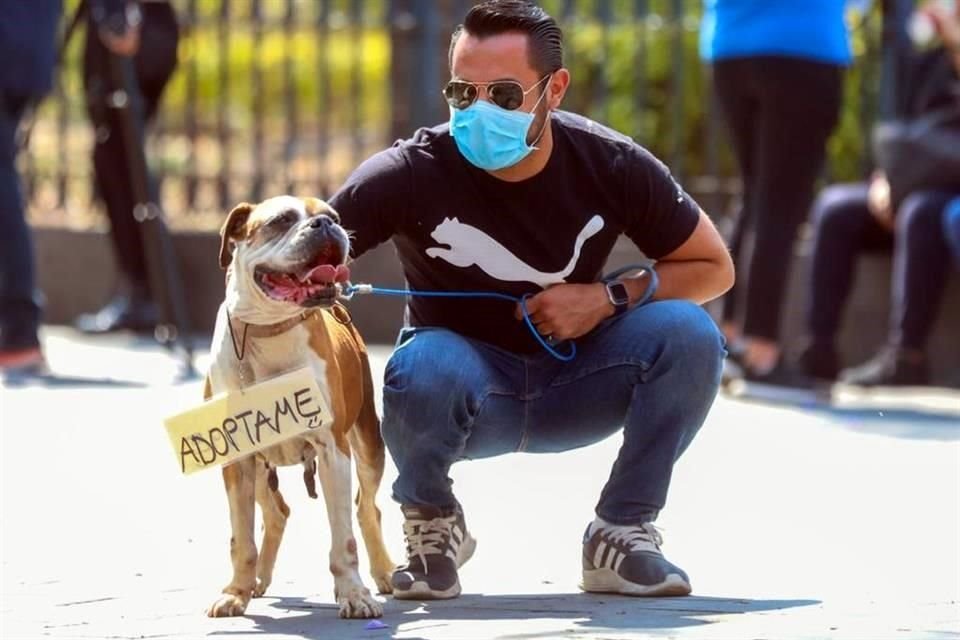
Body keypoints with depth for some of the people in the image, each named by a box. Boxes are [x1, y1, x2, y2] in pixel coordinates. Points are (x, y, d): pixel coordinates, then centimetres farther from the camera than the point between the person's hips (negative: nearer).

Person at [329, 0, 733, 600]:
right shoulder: (412, 174, -20)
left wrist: (610, 298, -19)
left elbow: (714, 269, -2)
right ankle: (432, 522, -4)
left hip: (573, 388, 2)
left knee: (688, 333, -25)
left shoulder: (611, 165, -13)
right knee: (423, 372, -38)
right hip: (467, 382, -2)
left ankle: (623, 533, -5)